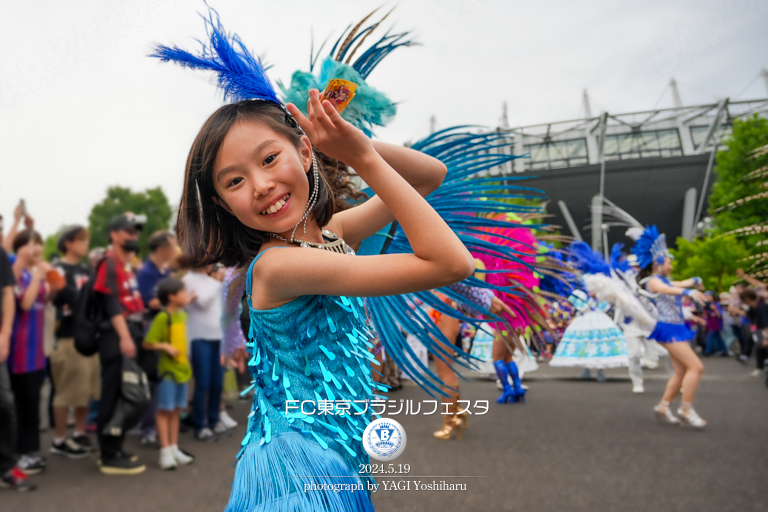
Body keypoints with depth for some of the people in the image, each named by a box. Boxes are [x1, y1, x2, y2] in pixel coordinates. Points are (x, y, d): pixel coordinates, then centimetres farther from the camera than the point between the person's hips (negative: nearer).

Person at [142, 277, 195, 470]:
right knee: (165, 410, 2)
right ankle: (165, 452, 10)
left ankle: (174, 448, 24)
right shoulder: (162, 317, -14)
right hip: (168, 369, -7)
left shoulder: (182, 315, 9)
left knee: (176, 411, 14)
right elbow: (147, 343, -14)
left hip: (182, 369, 7)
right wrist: (165, 346, -27)